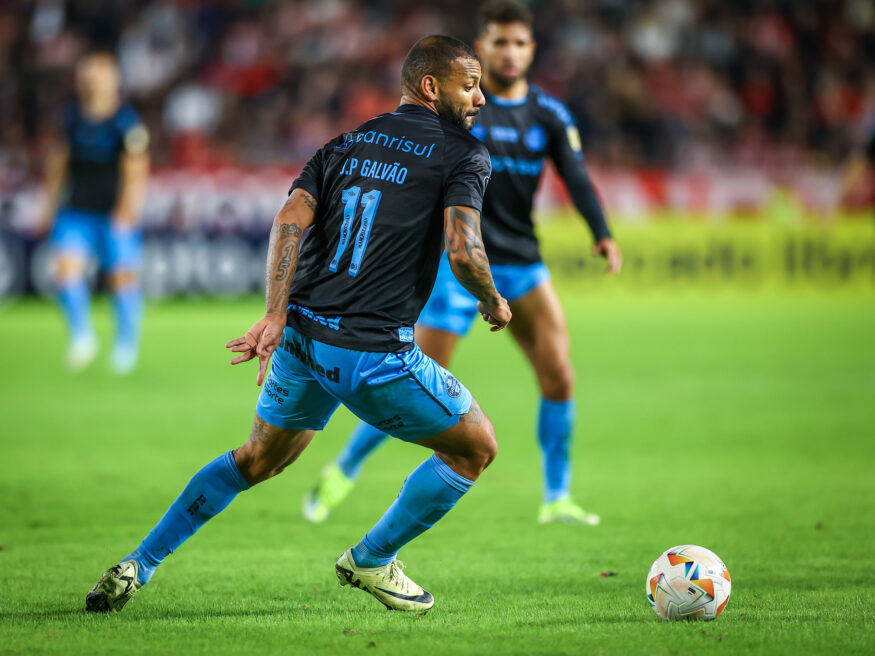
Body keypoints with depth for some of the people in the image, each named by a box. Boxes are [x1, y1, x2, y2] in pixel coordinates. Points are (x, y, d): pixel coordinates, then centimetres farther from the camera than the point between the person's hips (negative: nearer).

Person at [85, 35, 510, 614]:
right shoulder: (464, 155, -1)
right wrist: (494, 304, 4)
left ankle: (139, 565, 22)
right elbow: (463, 252, -15)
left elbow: (292, 218, 2)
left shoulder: (345, 144, 16)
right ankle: (372, 561, 20)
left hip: (302, 334, 7)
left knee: (259, 459, 27)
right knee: (476, 448, 14)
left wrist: (277, 314, -3)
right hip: (375, 350, -7)